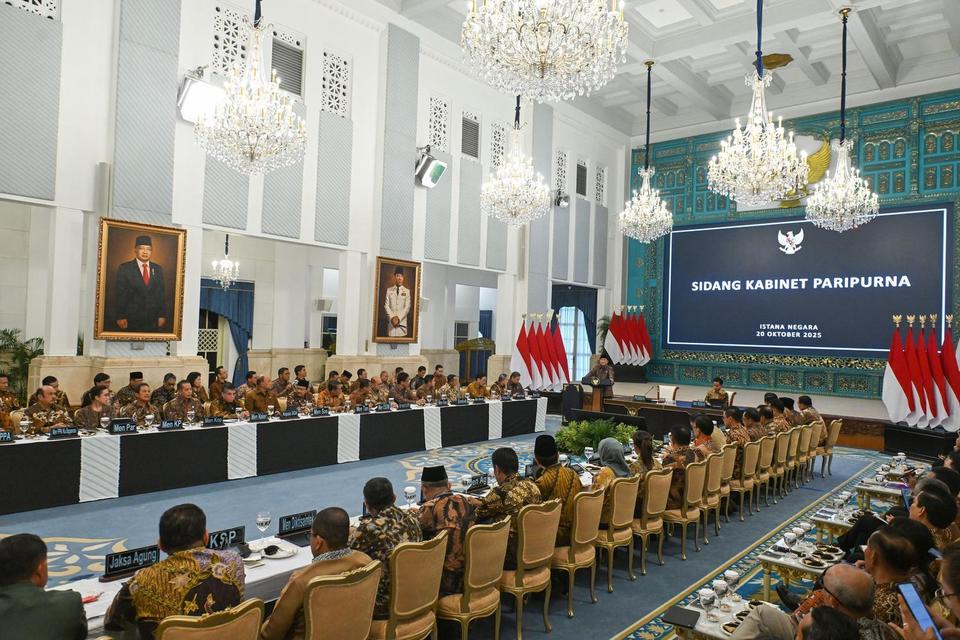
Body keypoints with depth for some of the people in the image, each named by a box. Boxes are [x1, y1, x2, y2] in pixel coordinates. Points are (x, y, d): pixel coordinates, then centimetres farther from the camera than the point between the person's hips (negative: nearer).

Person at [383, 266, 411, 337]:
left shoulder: (407, 291, 6)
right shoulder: (389, 290, 8)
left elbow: (407, 307, 0)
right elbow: (386, 305, 4)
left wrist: (399, 318, -12)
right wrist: (392, 317, -10)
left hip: (402, 321, -1)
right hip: (391, 321, 1)